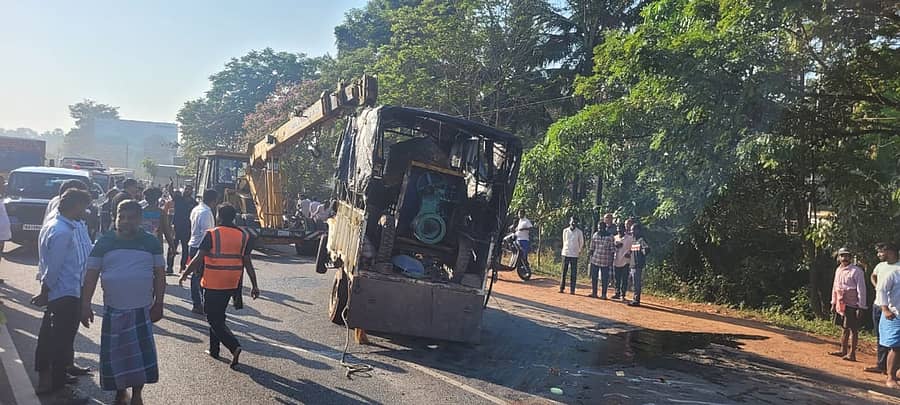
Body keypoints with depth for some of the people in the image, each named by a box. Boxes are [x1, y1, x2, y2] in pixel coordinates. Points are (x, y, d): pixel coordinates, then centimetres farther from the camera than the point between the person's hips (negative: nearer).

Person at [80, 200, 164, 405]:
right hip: (113, 310, 1)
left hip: (142, 310, -1)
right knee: (114, 353, 9)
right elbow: (92, 275, 0)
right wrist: (85, 304, -5)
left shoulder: (151, 242, -1)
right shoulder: (104, 242, -1)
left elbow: (160, 274, 1)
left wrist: (158, 304, -3)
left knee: (141, 352, -2)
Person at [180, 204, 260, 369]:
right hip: (231, 284, 5)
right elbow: (248, 263, 2)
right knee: (219, 315, 21)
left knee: (214, 318, 2)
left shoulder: (211, 235, -12)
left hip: (212, 283, -5)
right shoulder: (244, 236, 1)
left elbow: (198, 258, -11)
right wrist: (254, 285, 7)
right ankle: (214, 349, 27)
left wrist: (185, 274, 3)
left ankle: (234, 346, -16)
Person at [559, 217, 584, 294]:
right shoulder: (565, 231, 4)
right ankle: (561, 288, 9)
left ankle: (572, 289, 2)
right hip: (565, 253, 2)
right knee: (563, 272, 4)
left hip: (574, 255, -2)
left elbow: (581, 242, 9)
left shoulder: (579, 232, -2)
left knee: (573, 273, -1)